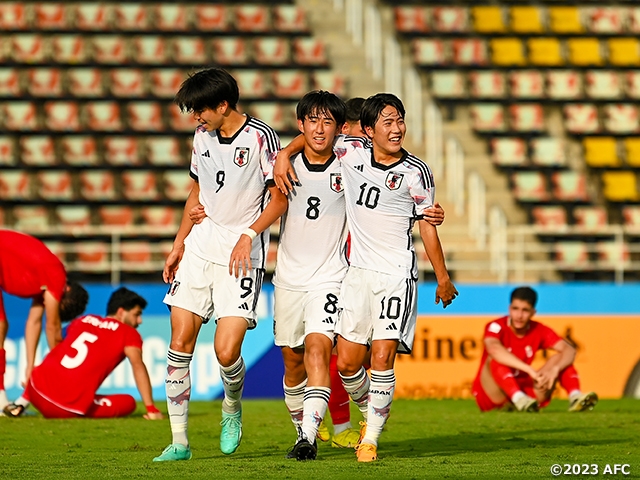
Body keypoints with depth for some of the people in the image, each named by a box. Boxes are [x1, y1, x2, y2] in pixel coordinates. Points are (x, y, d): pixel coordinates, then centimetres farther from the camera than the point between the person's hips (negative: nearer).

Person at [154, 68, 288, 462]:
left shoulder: (261, 137, -10)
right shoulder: (203, 136, 10)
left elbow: (279, 199, -8)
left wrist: (249, 235, -19)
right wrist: (178, 244, 19)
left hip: (241, 256, -6)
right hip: (200, 248, 6)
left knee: (226, 351, -14)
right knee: (180, 343, -2)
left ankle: (233, 408, 20)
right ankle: (179, 441, 5)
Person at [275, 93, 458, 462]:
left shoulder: (416, 172, -5)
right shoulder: (352, 151, 1)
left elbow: (427, 224, 4)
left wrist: (443, 277, 8)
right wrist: (285, 154, 3)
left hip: (397, 275, -4)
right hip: (359, 272, 4)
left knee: (382, 356, -15)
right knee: (348, 362, 4)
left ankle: (372, 437, -5)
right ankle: (371, 412, 31)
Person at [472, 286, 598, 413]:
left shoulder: (539, 330, 0)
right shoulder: (496, 327, -15)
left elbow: (569, 350, -12)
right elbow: (493, 348, -38)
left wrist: (554, 369, -34)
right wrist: (530, 370, -45)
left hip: (524, 391, 5)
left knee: (559, 358, -8)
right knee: (495, 358, -32)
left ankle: (575, 397, -31)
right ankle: (519, 399, -50)